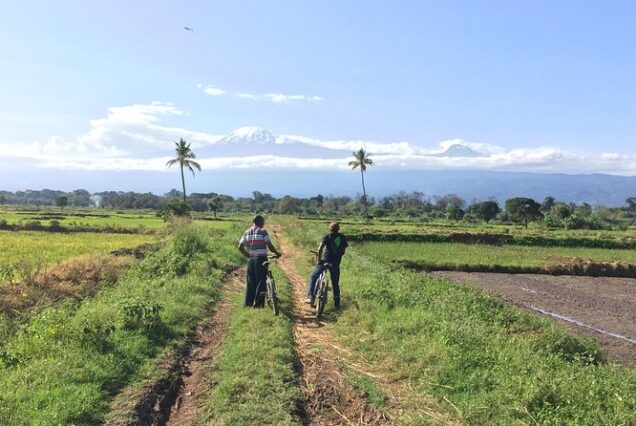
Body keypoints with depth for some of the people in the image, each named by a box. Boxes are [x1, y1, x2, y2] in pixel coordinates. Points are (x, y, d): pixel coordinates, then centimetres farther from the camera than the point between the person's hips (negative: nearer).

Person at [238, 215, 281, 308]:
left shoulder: (247, 232, 10)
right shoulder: (262, 231, -7)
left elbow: (240, 247, 10)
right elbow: (270, 245, -11)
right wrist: (277, 253, 4)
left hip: (251, 259, 6)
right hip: (261, 259, -6)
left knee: (251, 282, 11)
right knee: (261, 282, 0)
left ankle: (248, 304, 14)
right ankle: (258, 304, 0)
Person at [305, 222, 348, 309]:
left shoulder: (327, 237, -4)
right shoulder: (343, 238, 6)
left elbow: (320, 248, -15)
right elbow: (343, 251, 12)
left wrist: (319, 259, -5)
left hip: (325, 261, -3)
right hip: (336, 263, 3)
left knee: (313, 278, 10)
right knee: (335, 283, 15)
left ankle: (310, 297, -4)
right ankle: (337, 304, 15)